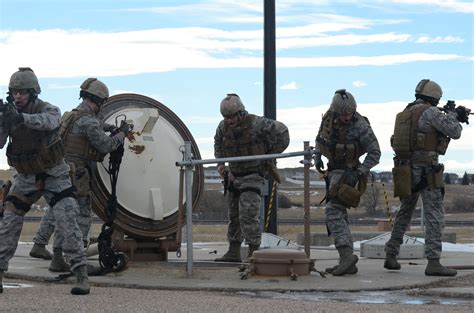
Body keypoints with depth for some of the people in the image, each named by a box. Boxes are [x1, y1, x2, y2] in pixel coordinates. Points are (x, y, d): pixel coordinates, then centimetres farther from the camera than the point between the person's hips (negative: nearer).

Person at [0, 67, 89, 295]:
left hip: (54, 175, -4)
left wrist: (22, 118, -59)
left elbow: (48, 122, -41)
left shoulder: (48, 110, -16)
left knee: (67, 223, -13)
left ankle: (81, 276, -11)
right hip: (25, 177, 4)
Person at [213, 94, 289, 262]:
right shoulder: (224, 126, -5)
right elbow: (218, 142, 19)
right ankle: (234, 252, 22)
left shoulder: (256, 124, -23)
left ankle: (254, 252, -15)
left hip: (253, 176, -7)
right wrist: (220, 162, 8)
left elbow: (282, 132, -14)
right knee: (234, 215, 13)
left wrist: (271, 157, -9)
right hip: (234, 174, 7)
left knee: (248, 214, -18)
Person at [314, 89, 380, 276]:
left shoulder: (360, 125, -20)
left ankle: (346, 255, -27)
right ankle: (348, 263, 10)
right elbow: (320, 138, 19)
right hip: (333, 170, 8)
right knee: (339, 216, 7)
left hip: (348, 172, -8)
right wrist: (317, 155, 3)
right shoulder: (328, 117, -1)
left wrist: (359, 172, -23)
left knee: (334, 212, -20)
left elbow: (375, 153, -16)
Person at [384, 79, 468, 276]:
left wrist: (453, 115, 23)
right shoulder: (430, 112, -10)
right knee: (434, 216, -8)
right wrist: (455, 117, 12)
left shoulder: (405, 113, 14)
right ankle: (433, 262, -16)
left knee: (404, 214, 20)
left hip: (406, 170, 8)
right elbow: (454, 132, -9)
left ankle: (391, 256, 22)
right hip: (426, 171, -8)